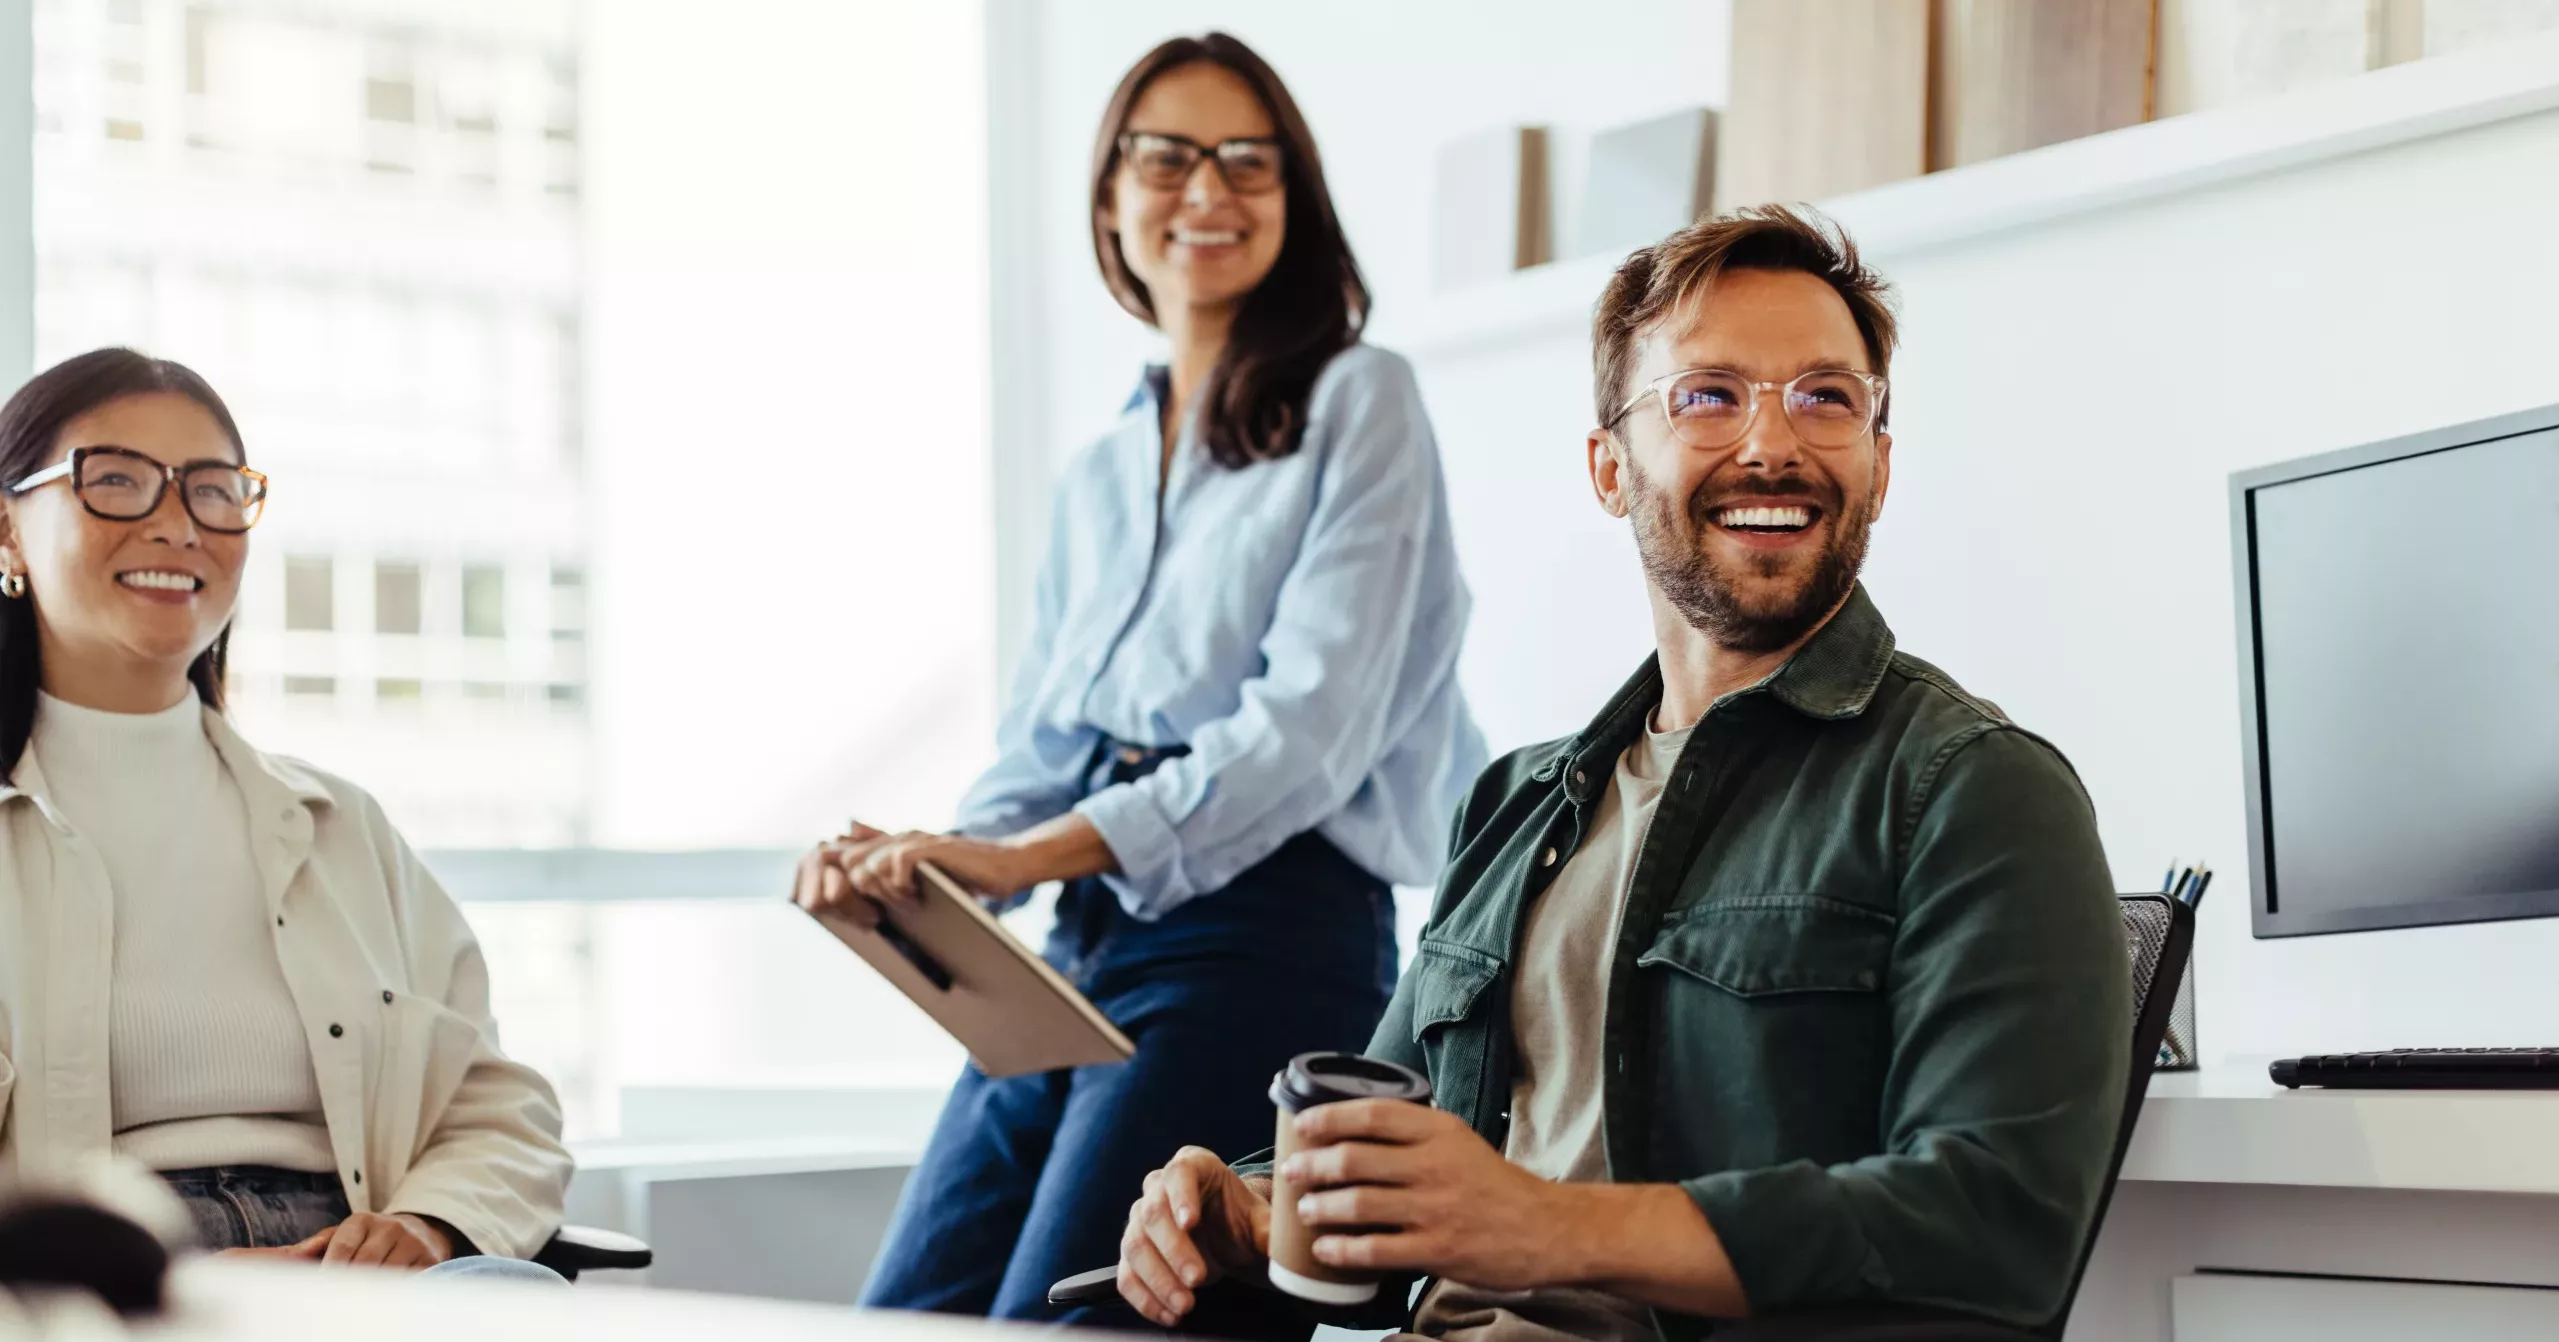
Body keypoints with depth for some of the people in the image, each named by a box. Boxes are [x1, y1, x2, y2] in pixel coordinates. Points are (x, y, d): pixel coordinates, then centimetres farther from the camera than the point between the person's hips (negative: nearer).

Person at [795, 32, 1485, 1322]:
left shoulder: (1357, 404, 1)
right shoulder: (1096, 476, 21)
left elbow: (1314, 720, -12)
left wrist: (1035, 854, -22)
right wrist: (921, 860, -6)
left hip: (1264, 936, -7)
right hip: (1081, 945, 7)